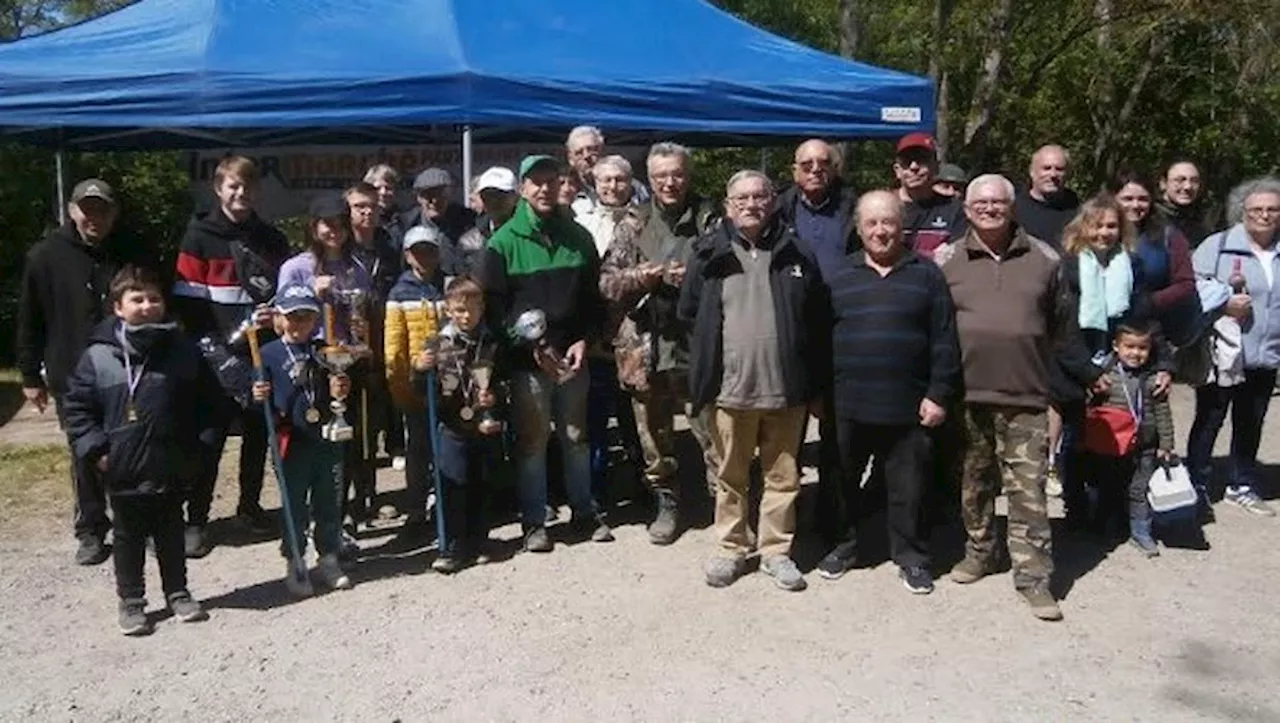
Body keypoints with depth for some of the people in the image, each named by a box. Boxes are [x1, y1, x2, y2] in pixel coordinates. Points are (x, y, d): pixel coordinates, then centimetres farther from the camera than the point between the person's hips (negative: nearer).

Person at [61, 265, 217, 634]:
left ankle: (177, 593, 31)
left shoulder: (183, 350, -4)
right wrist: (94, 449, -9)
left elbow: (207, 400, 4)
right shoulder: (98, 355, -8)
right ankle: (131, 602, 27)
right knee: (128, 538, 13)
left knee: (171, 533, 16)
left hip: (169, 467, 1)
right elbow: (76, 406, -1)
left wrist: (199, 440, -3)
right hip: (122, 469, -1)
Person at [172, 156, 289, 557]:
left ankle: (250, 505, 28)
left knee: (258, 432, 11)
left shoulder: (272, 240, 11)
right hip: (216, 356, -4)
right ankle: (196, 520, 9)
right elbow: (187, 300, -6)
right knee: (210, 438, 0)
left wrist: (278, 315, -5)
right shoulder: (199, 237, -1)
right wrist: (205, 345, -16)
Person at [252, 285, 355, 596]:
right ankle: (295, 563, 19)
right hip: (292, 441, -3)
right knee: (294, 504, 6)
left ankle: (329, 558, 26)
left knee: (330, 501, 11)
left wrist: (341, 392, -4)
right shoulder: (269, 354, -3)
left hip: (327, 437, 3)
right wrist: (259, 398, -21)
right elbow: (265, 405, 0)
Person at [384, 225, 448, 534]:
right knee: (419, 445, 5)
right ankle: (416, 511, 13)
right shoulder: (400, 293, 1)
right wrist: (398, 385, -9)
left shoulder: (449, 288, 8)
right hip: (416, 382, -2)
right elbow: (393, 344, -3)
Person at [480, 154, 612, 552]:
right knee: (531, 441, 3)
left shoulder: (578, 237, 8)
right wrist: (534, 347, -12)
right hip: (527, 359, -3)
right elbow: (494, 305, -6)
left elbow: (593, 297, 11)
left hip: (573, 356, 3)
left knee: (576, 436, 12)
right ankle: (534, 522, 16)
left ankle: (585, 512, 26)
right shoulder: (503, 242, -3)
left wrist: (584, 341, -4)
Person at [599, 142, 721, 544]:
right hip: (644, 347, 3)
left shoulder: (708, 218, 2)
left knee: (713, 431, -1)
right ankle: (666, 502, 30)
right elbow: (606, 281, 4)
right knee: (654, 435, 13)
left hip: (697, 344, -2)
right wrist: (640, 276, -14)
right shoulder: (635, 223, 8)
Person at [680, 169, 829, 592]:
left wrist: (816, 386, 4)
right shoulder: (710, 254, 1)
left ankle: (776, 551, 25)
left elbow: (818, 324, 5)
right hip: (730, 387, -1)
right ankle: (731, 549, 27)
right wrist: (709, 365, 2)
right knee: (730, 477, 12)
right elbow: (689, 314, 8)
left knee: (783, 477, 10)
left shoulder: (796, 254, 3)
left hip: (786, 388, 1)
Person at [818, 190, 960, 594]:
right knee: (844, 482, 14)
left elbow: (944, 342, -1)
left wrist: (939, 394, -6)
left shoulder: (926, 275, 2)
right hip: (848, 405, 2)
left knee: (908, 487, 8)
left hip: (908, 407, -1)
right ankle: (844, 544, 31)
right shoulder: (840, 278, 6)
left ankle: (910, 555, 24)